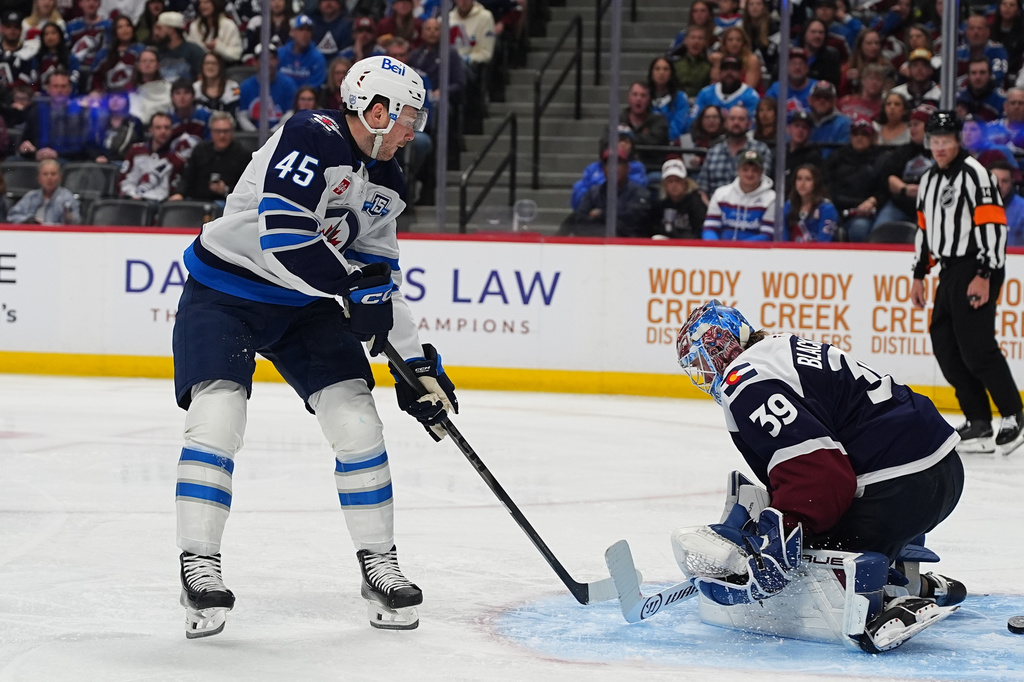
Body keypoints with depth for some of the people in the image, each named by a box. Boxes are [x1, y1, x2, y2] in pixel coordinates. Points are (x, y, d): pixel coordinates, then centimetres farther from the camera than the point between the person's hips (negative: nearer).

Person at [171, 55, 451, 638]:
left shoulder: (386, 184, 4)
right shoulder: (313, 139, -23)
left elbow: (382, 283, 10)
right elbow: (281, 233, -33)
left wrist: (417, 363, 7)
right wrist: (350, 287, -30)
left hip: (307, 305, 7)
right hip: (225, 290, -7)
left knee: (356, 418, -5)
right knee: (218, 416, -20)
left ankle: (380, 566, 5)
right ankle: (200, 568, -12)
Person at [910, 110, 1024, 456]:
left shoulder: (974, 173, -12)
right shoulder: (929, 180, 16)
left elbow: (993, 225, -18)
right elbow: (924, 230, 24)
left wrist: (983, 276, -22)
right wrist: (919, 275, 20)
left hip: (977, 271, -9)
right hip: (950, 272, 9)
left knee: (976, 348, -13)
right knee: (946, 348, 6)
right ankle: (978, 421, 12)